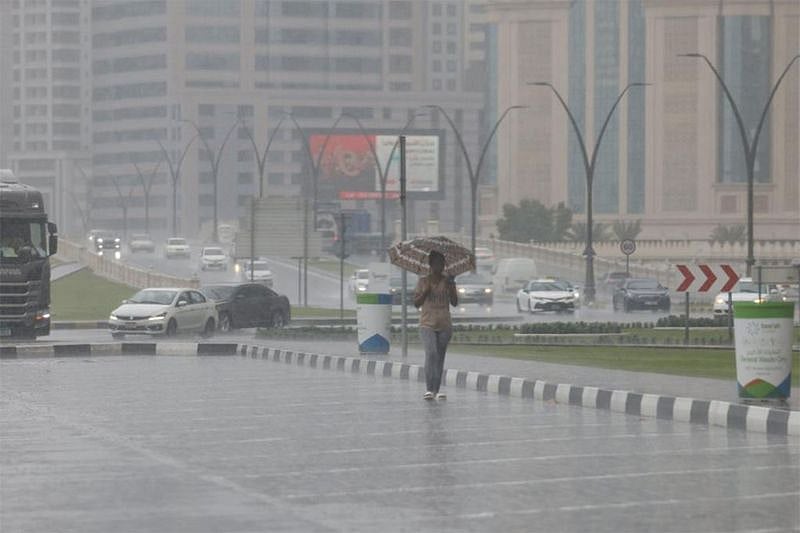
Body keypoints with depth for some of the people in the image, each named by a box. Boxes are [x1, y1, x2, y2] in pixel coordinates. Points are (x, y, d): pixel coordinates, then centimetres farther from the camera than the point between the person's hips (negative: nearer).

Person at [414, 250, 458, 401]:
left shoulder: (448, 281, 8)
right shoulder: (423, 281, 5)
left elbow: (455, 303, 3)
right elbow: (416, 304, 4)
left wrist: (451, 288, -11)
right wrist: (426, 291, -11)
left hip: (444, 326, 3)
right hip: (427, 325, -2)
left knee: (440, 357, 5)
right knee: (431, 353, -21)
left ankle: (436, 390, 12)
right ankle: (429, 389, -22)